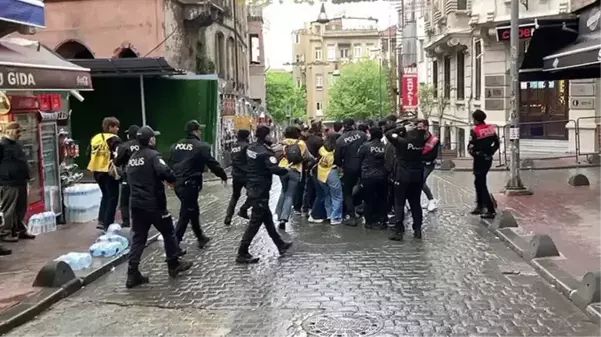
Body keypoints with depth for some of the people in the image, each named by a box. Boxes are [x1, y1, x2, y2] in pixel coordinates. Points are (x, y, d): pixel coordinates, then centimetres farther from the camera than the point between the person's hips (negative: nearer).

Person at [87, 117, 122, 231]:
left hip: (97, 171, 7)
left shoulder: (95, 138, 11)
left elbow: (89, 154, 17)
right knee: (112, 197, 3)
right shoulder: (114, 139, -11)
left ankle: (101, 221, 17)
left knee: (106, 195, 23)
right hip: (109, 172, -7)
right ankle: (108, 224, 1)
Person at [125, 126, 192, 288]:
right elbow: (164, 171, -28)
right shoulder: (153, 155, -13)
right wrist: (172, 180, -9)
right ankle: (174, 264, 23)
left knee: (138, 238, 8)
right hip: (154, 203, -7)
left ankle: (133, 274, 3)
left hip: (136, 203, 7)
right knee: (168, 232, 12)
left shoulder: (132, 158, 13)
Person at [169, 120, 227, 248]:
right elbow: (213, 164, -6)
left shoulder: (176, 145, 9)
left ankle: (200, 237, 35)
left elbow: (171, 163, 15)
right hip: (190, 184, -8)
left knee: (193, 211, 22)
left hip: (178, 184, 8)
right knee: (185, 215, -2)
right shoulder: (201, 146, -11)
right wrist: (223, 176, 9)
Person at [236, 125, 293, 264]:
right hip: (260, 190, -9)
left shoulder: (251, 148, 7)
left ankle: (280, 245, 30)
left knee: (267, 218, 17)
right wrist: (287, 170, -8)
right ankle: (242, 254, 0)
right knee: (255, 222, -3)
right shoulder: (265, 151, -18)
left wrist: (272, 152, 11)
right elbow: (274, 169, -26)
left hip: (252, 187, 9)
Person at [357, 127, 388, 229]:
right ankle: (382, 221, 15)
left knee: (369, 199, 7)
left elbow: (359, 159, 0)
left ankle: (369, 221, 13)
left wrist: (362, 172, 15)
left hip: (368, 176, -3)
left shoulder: (365, 146, -10)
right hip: (382, 176, 3)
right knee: (381, 199, 12)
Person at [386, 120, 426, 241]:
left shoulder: (402, 142, -14)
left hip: (403, 176, -4)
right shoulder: (421, 143, -1)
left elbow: (388, 134, -7)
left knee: (399, 203, 1)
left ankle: (399, 231, -3)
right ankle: (417, 229, 15)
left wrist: (403, 128, -4)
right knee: (415, 203, 13)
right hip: (417, 176, 4)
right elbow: (424, 136, 20)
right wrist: (418, 130, 6)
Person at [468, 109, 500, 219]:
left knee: (481, 184, -1)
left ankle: (491, 210, -4)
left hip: (479, 159, -7)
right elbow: (497, 144, 10)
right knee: (478, 182, 20)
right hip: (488, 158, 7)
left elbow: (470, 147, -18)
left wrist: (474, 153, 0)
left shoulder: (475, 131, -16)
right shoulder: (491, 128, 4)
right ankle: (480, 206, 27)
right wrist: (490, 152, 14)